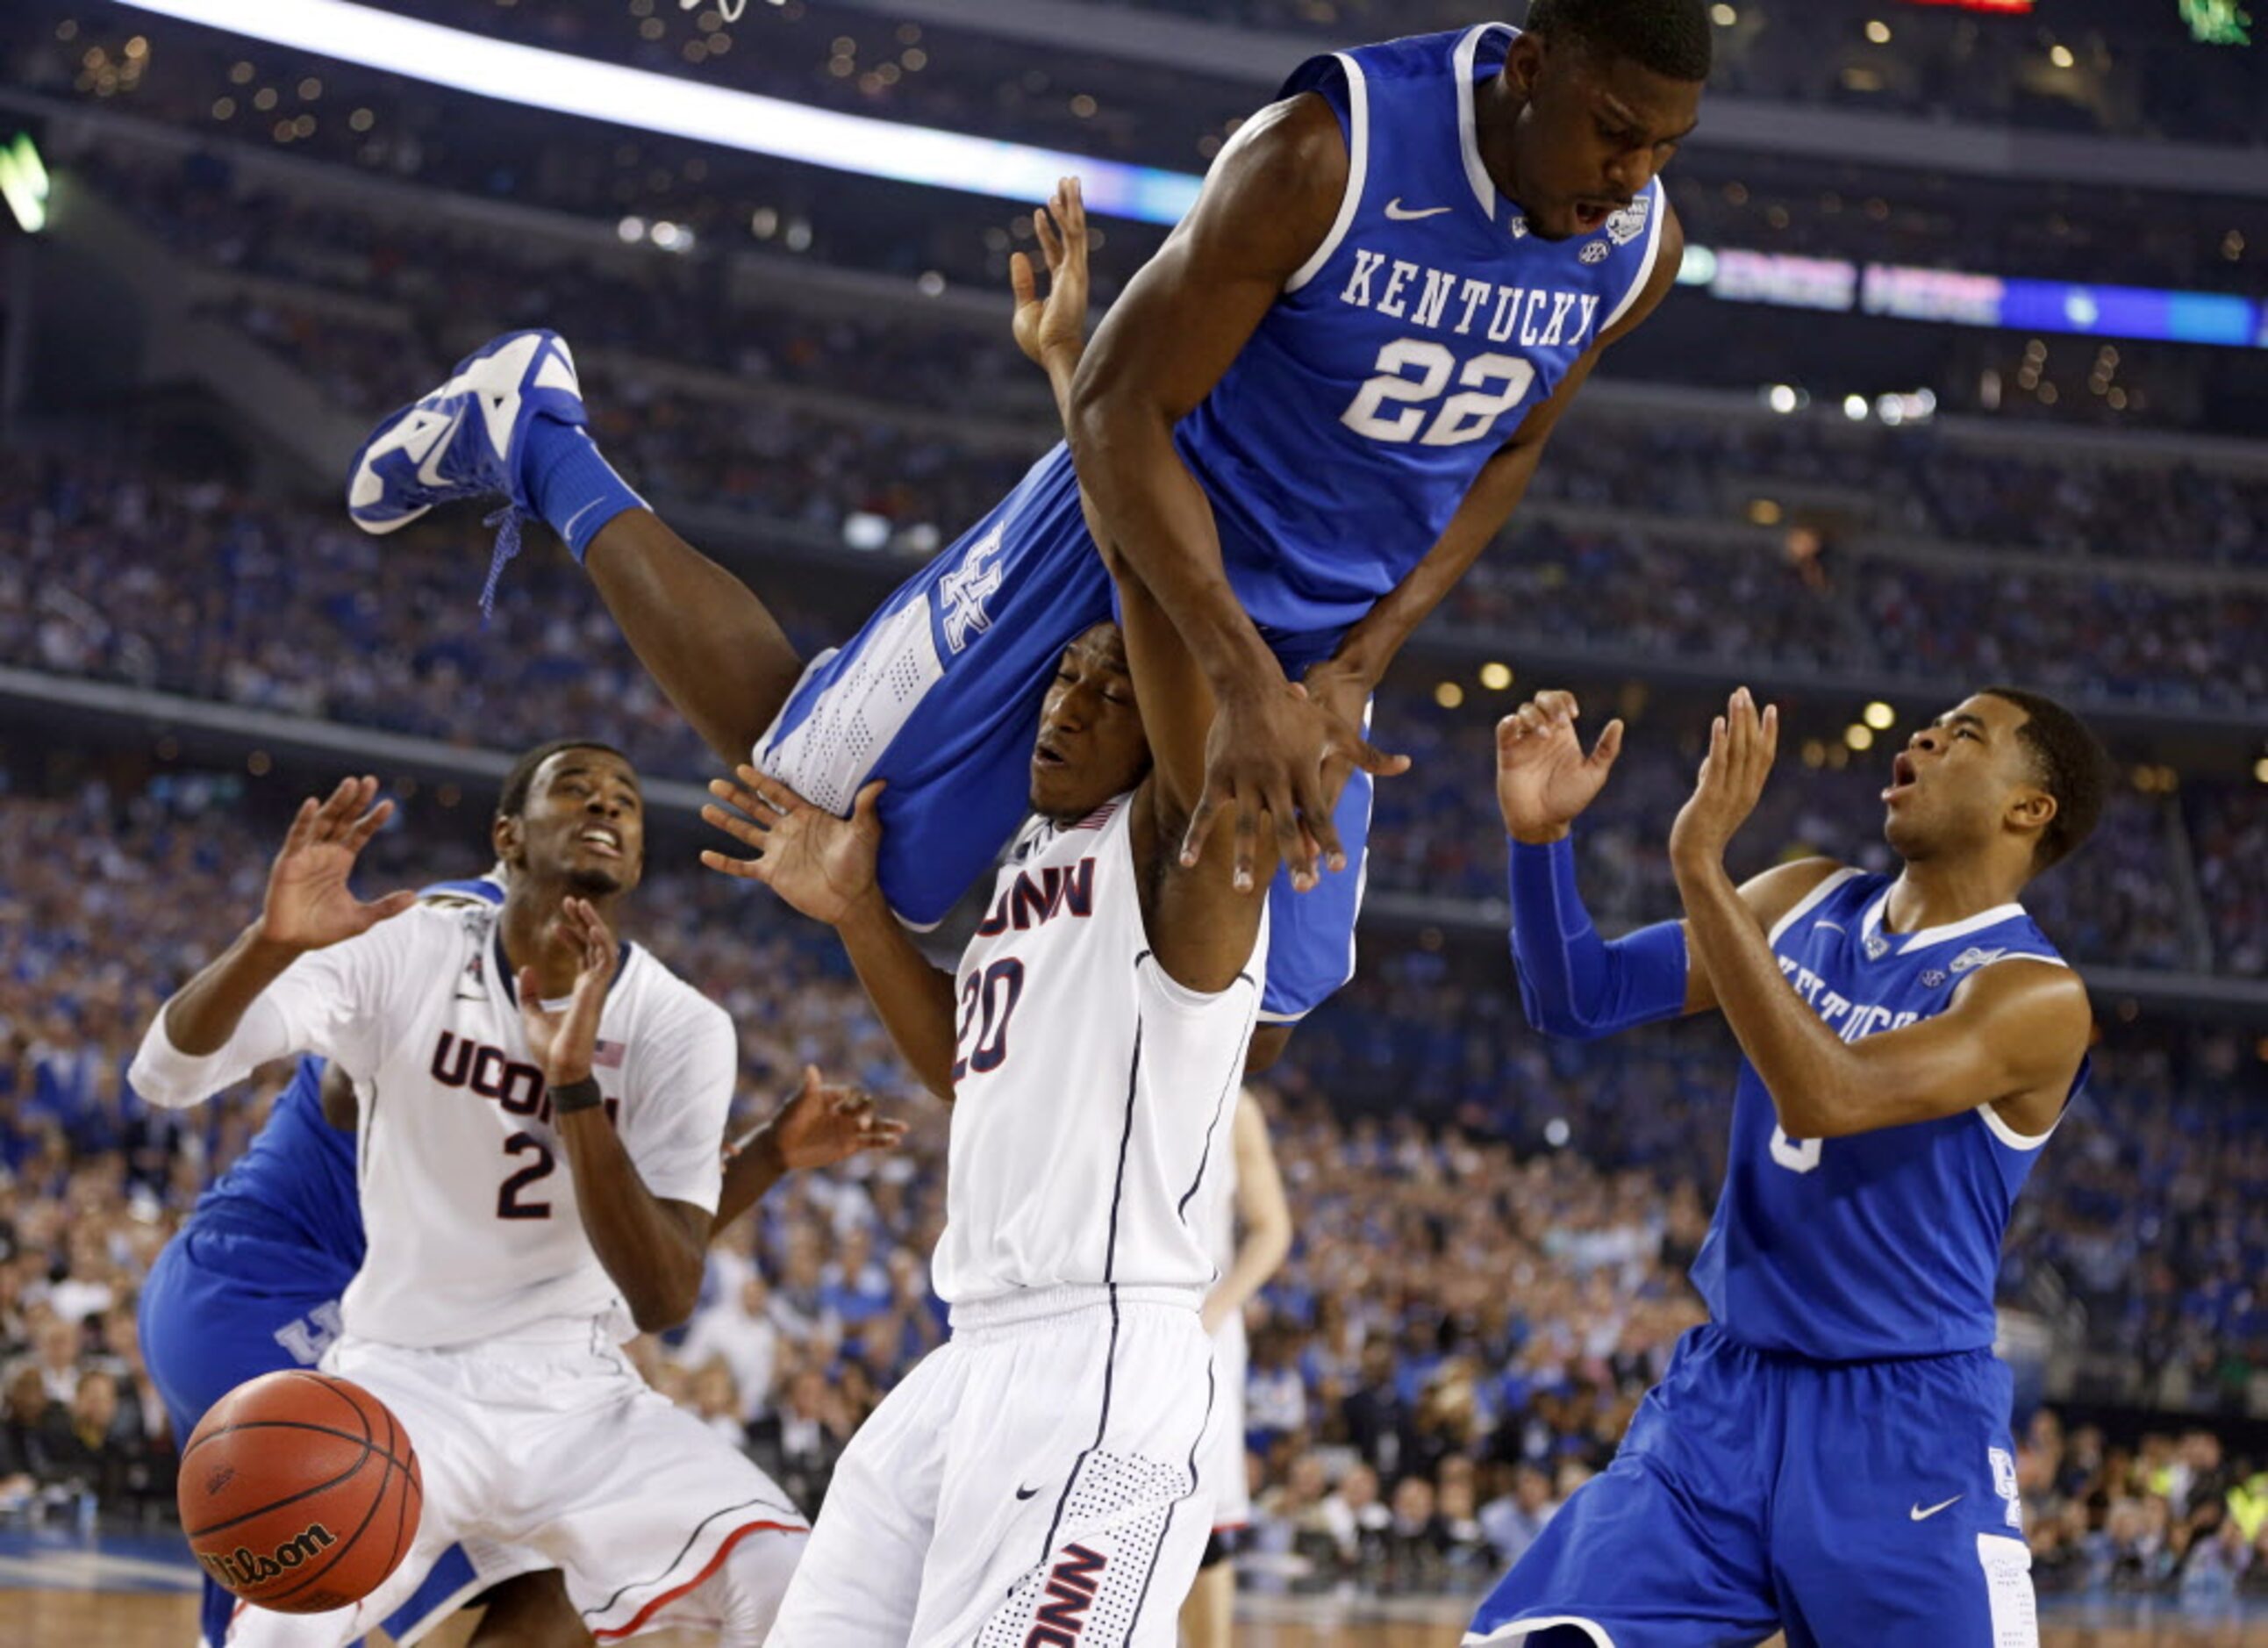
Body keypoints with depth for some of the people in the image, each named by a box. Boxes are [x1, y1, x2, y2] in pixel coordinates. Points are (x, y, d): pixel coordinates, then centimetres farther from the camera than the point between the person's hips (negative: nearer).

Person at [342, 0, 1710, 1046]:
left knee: (1248, 1025, 2)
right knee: (799, 789, 3)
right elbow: (1121, 410, -26)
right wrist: (1247, 684, -35)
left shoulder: (1639, 248, -13)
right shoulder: (1326, 154, -30)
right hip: (1139, 535, -5)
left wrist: (1355, 668, -6)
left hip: (1326, 631, 5)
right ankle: (534, 438, 21)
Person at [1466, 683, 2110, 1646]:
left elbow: (1826, 1098, -29)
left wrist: (1701, 863, -31)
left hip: (1905, 1430, -5)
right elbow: (1579, 1000, 5)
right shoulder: (1809, 903, 7)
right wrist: (1539, 832, -13)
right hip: (1723, 1388, 5)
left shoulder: (2035, 995, -15)